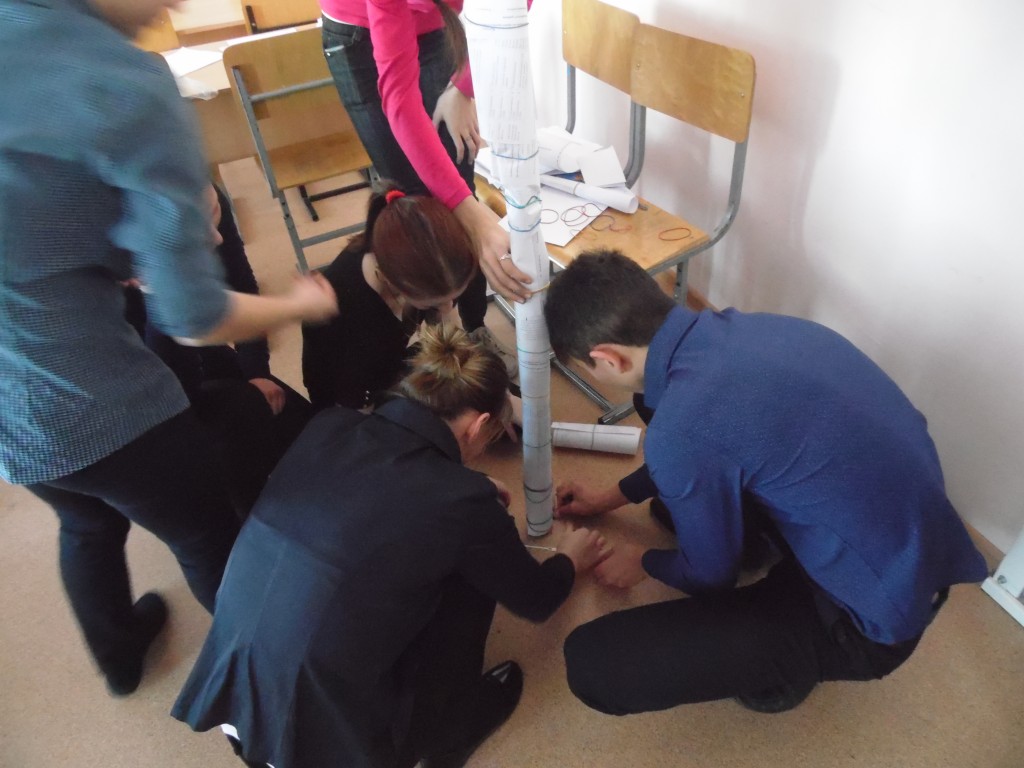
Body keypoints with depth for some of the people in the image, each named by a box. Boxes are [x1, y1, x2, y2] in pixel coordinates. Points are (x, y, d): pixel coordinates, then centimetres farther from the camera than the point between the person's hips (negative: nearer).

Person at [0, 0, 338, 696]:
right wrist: (301, 305, 0)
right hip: (94, 403, -7)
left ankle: (119, 656, 60)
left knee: (88, 523, 33)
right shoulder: (130, 90, -23)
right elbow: (194, 319, -19)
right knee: (211, 545, 18)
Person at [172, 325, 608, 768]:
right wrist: (570, 560, 24)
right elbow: (535, 601, 2)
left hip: (228, 691, 6)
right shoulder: (460, 501, -19)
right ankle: (442, 731, 23)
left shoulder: (329, 427, -5)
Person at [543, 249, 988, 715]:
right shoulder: (738, 329, -6)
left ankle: (780, 668, 8)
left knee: (592, 664, -15)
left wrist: (644, 564, 11)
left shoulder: (680, 430, -31)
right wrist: (614, 495, 25)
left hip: (877, 613, -7)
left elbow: (711, 576, -10)